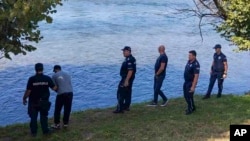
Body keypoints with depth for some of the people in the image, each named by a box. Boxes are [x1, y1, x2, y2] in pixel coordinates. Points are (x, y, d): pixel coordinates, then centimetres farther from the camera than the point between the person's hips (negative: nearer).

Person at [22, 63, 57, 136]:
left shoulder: (32, 79, -14)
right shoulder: (47, 78, -9)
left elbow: (28, 91, -14)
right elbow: (54, 88, -7)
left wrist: (24, 98, 0)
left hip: (33, 102, -1)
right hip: (44, 102, 1)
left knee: (33, 117, 12)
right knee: (43, 116, 16)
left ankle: (34, 132, 19)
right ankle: (45, 130, 21)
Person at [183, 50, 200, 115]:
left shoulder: (196, 64, -24)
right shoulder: (189, 61, 3)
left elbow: (196, 76, -26)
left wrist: (193, 86, -28)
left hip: (191, 82, -9)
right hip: (186, 81, 9)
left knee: (189, 96, 1)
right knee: (186, 95, 16)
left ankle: (190, 109, 19)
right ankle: (192, 107, 33)